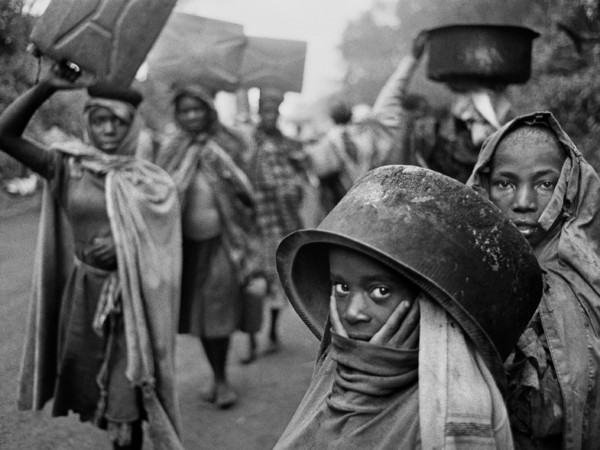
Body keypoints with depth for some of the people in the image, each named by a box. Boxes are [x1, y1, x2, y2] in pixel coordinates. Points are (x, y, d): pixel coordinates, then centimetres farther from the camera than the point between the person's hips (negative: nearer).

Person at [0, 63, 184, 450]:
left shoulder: (151, 182, -3)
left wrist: (128, 244, -18)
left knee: (125, 404, 2)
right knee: (90, 391, 14)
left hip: (131, 295, -2)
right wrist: (46, 87, -17)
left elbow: (165, 243, -1)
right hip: (84, 290, 2)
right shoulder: (68, 168, -1)